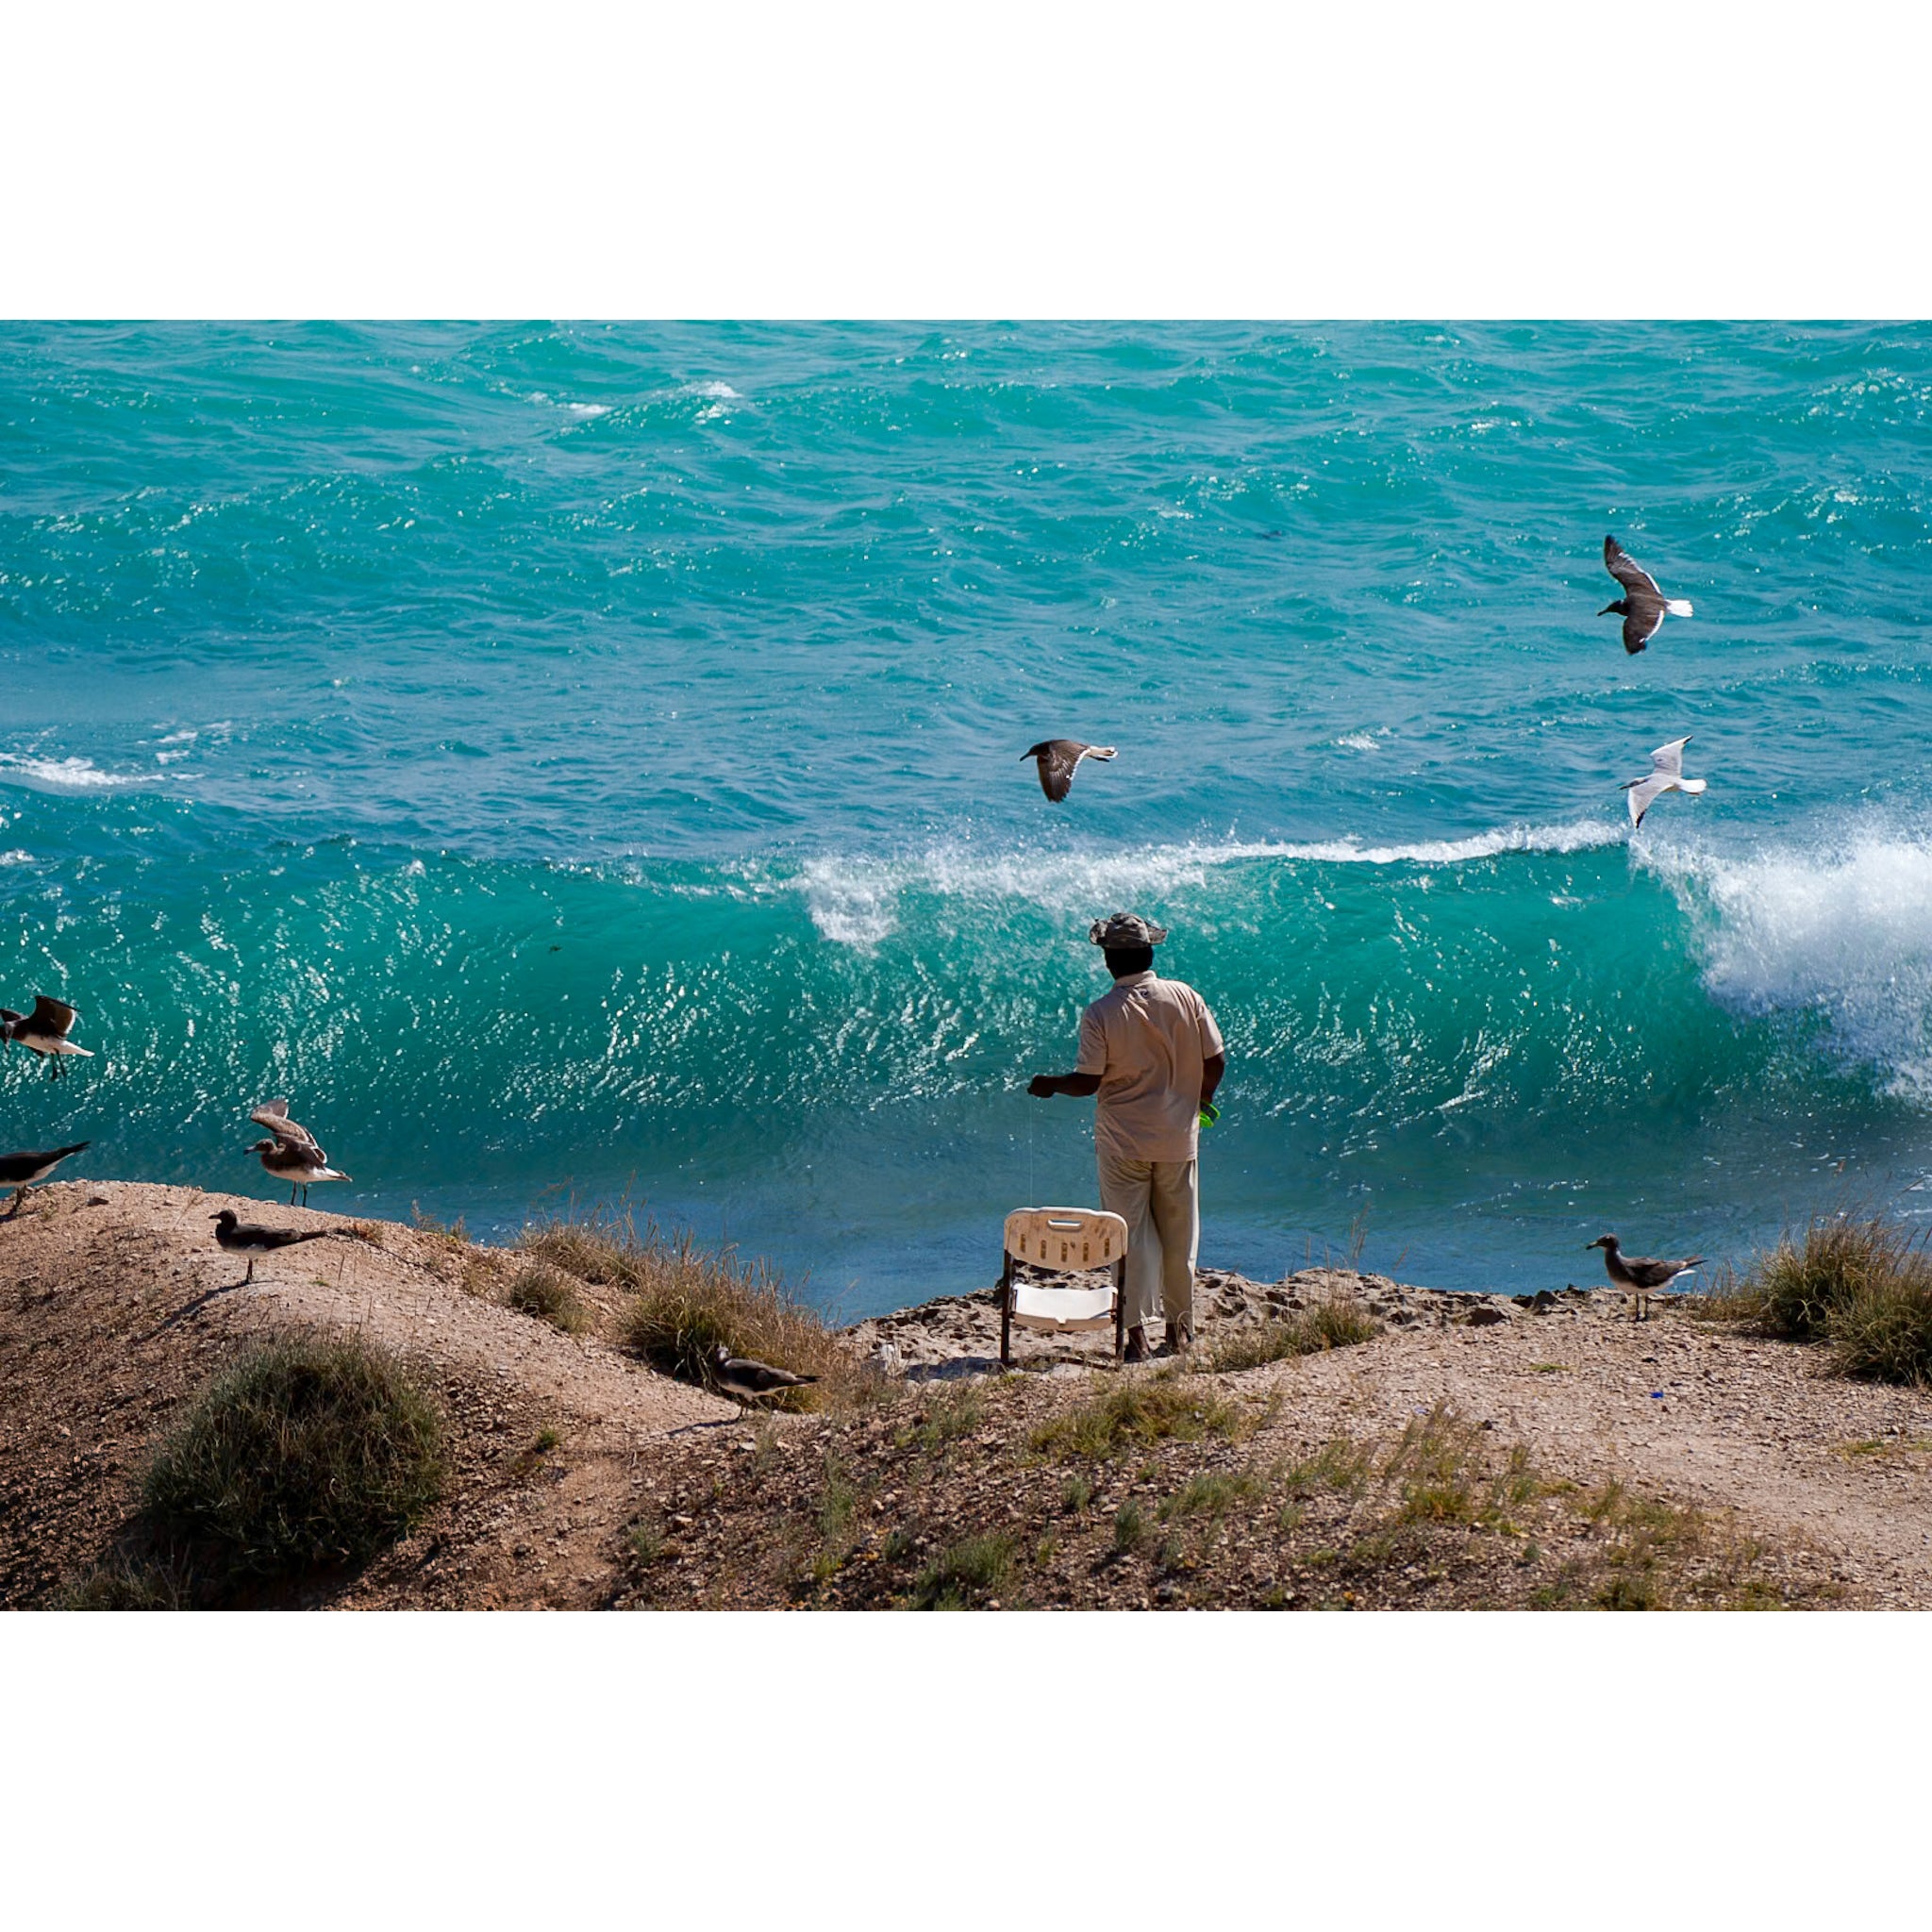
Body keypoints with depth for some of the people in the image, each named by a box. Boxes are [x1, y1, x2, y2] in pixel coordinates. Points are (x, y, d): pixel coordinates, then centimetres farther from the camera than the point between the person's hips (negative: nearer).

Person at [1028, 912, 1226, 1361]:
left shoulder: (1100, 1014, -13)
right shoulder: (1187, 998, -5)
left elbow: (1088, 1081, -12)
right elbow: (1216, 1061, -1)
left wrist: (1050, 1084, 7)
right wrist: (1201, 1097, 18)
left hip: (1123, 1142, -2)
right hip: (1178, 1138, 3)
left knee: (1132, 1235, 4)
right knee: (1179, 1234, 14)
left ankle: (1137, 1332, 0)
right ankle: (1180, 1326, 25)